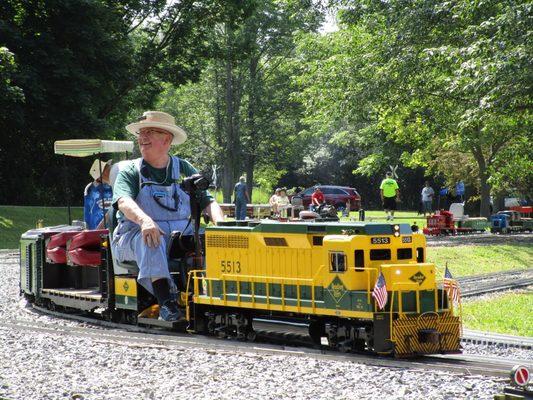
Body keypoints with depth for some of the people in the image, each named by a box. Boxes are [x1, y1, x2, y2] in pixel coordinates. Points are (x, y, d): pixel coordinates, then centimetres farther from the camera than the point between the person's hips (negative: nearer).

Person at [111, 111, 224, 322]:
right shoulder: (130, 172, 8)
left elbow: (207, 201, 9)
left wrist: (221, 224, -14)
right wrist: (144, 220, -35)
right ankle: (164, 299, -45)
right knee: (150, 239, -37)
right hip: (135, 235, -2)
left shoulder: (184, 169, 16)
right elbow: (124, 201, -13)